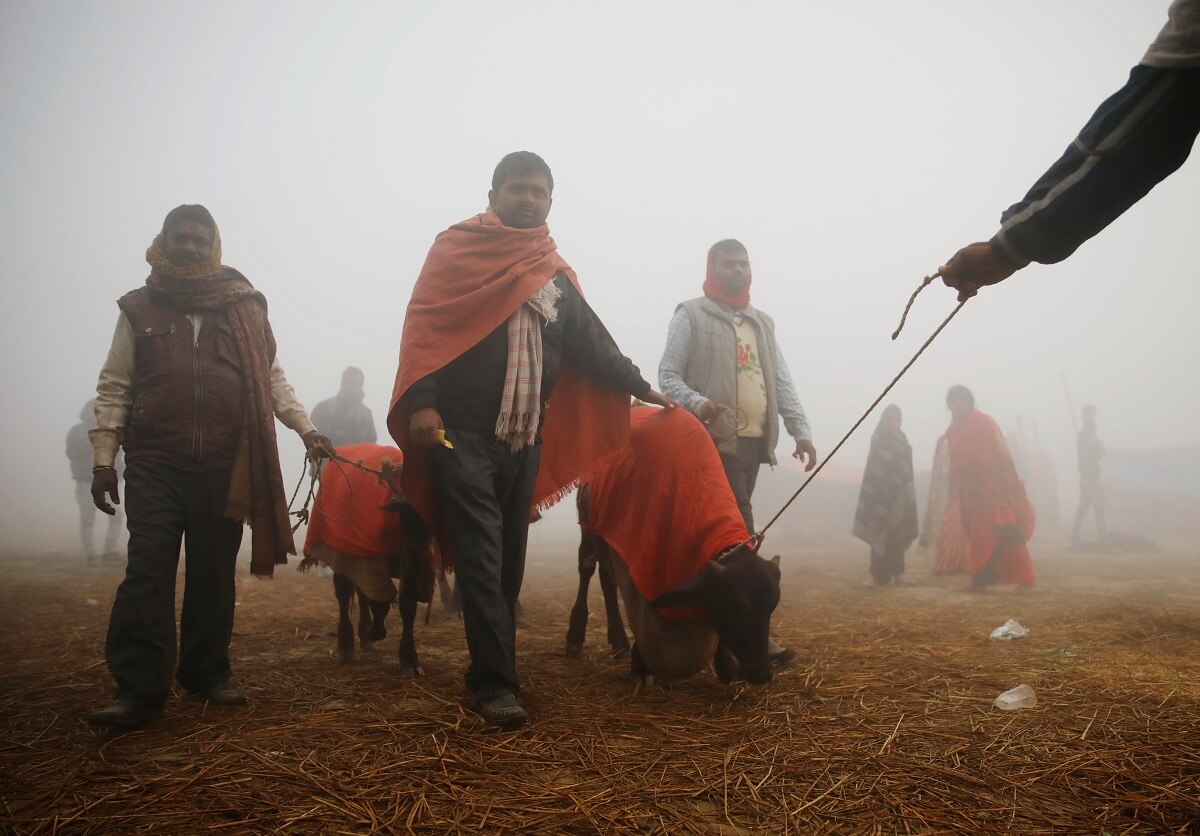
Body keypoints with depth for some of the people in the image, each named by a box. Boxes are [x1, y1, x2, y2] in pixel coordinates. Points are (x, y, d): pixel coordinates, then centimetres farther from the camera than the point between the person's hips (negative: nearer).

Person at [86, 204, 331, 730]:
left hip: (225, 467, 1)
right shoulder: (139, 308, 10)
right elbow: (114, 388, 8)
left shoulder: (245, 307, 12)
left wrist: (306, 429, 3)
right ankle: (138, 689, -4)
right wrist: (103, 460, 2)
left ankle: (206, 675, 18)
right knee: (147, 572, -8)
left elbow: (271, 378, 14)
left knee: (214, 576, 6)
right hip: (154, 464, -1)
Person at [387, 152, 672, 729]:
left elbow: (588, 342, 22)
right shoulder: (457, 248, 2)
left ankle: (487, 667, 22)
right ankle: (496, 683, -4)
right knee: (481, 560, -8)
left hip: (526, 438, 5)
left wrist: (642, 388, 21)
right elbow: (423, 325, -6)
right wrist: (421, 401, -18)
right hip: (463, 433, -5)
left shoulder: (555, 273, 17)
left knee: (509, 561, 9)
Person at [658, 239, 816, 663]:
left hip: (754, 441, 6)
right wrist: (697, 403, -22)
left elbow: (782, 381, 17)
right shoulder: (691, 315, 3)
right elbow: (667, 374, -3)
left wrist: (801, 430, 5)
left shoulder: (762, 322, 21)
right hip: (715, 440, -6)